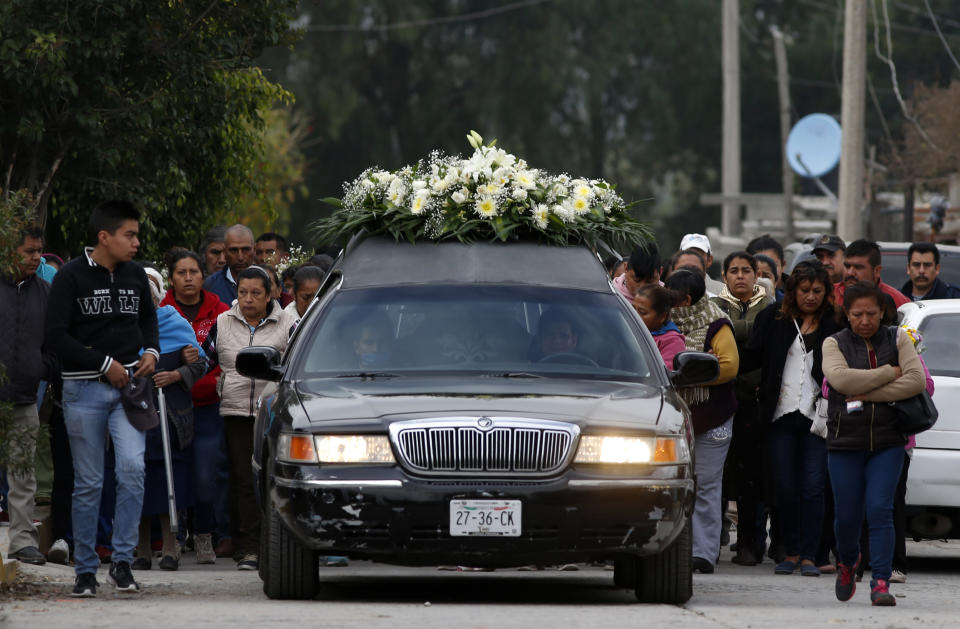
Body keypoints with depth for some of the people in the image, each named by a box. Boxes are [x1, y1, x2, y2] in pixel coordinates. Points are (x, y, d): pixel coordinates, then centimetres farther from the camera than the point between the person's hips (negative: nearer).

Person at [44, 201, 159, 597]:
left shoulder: (136, 276, 8)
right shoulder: (71, 277, -7)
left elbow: (148, 318, 25)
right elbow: (54, 335, -11)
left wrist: (152, 351, 4)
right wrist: (104, 363, -14)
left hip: (126, 386, 3)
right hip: (85, 389, -3)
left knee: (133, 468, -15)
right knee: (88, 483, 2)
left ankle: (122, 561, -7)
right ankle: (85, 570, 12)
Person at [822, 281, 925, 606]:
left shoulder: (897, 340, 6)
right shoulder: (835, 344, 4)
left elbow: (916, 380, -9)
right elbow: (840, 378, -16)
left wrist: (866, 394, -14)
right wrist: (889, 373, -12)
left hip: (887, 442, 0)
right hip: (845, 442, 0)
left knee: (880, 510, -13)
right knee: (847, 515, 4)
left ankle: (881, 583, -12)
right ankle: (847, 562, 35)